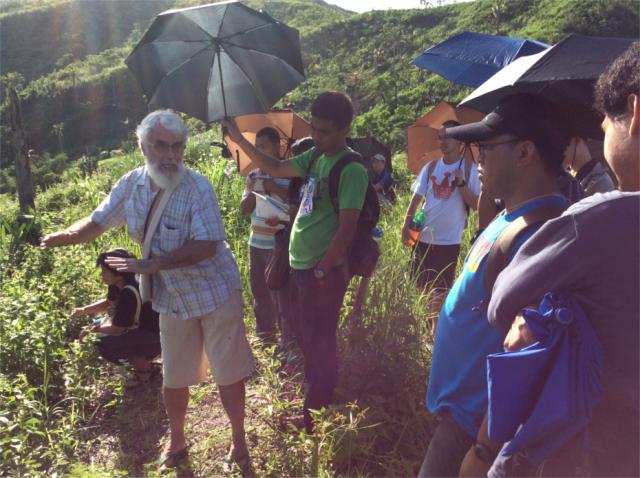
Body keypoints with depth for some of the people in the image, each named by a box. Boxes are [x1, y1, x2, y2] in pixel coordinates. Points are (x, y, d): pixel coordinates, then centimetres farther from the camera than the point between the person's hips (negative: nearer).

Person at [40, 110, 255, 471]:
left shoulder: (197, 186, -22)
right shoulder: (130, 185, -5)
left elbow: (206, 246, -27)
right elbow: (97, 223, 3)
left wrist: (152, 264, -29)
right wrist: (67, 235, -19)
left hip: (215, 294, -5)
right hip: (172, 299, 5)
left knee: (228, 373, 9)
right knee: (174, 377, 20)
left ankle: (239, 441, 32)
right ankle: (177, 442, 44)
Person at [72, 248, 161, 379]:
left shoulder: (129, 294, -30)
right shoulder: (118, 284, -3)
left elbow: (116, 329, -22)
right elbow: (108, 303, 18)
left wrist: (95, 329, -5)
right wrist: (84, 310, 3)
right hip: (138, 327, 10)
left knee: (105, 346, -26)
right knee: (96, 324, 13)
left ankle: (142, 364, -4)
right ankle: (139, 356, 13)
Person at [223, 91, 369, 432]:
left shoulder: (351, 170, -17)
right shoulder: (314, 157, 9)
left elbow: (347, 228, -21)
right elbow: (276, 169, 21)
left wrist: (322, 271, -20)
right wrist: (239, 139, 17)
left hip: (323, 271, -9)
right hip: (299, 264, 9)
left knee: (321, 346, 4)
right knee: (308, 340, 21)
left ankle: (315, 420, 20)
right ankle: (313, 401, 39)